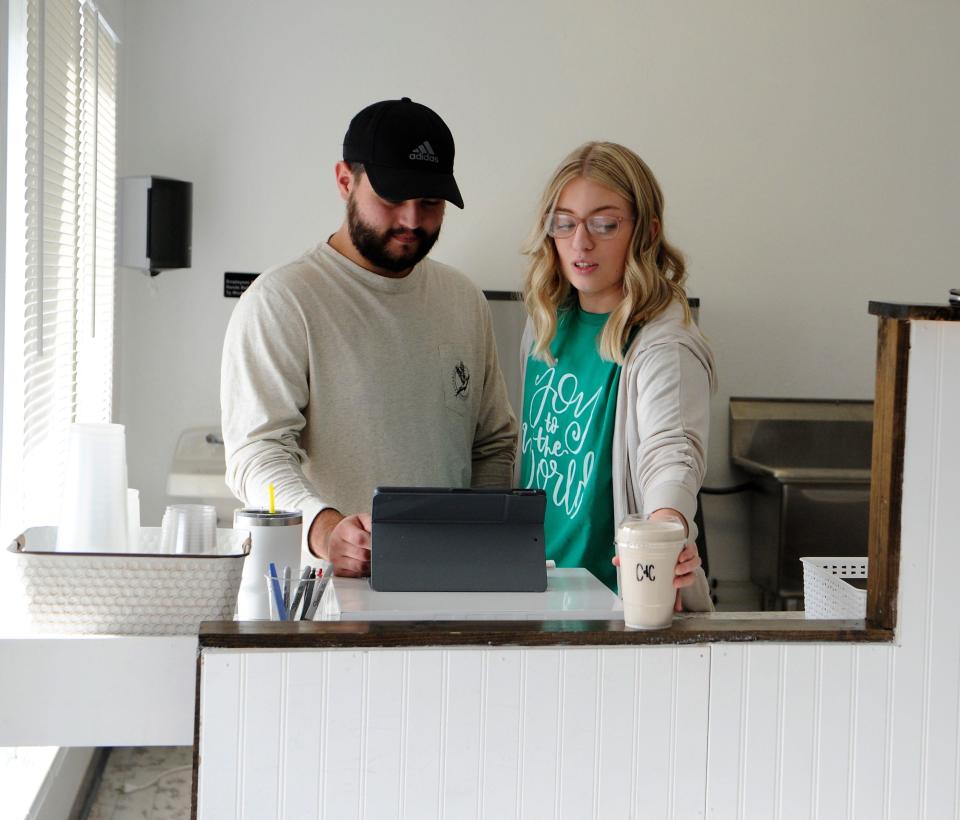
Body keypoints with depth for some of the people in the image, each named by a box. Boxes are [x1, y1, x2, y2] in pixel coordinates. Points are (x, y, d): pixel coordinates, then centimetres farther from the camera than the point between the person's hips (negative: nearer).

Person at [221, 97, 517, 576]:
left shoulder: (465, 301, 16)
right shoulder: (280, 301, -2)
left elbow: (495, 444, 22)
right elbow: (256, 451, -12)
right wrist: (324, 529, -30)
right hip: (320, 587, -4)